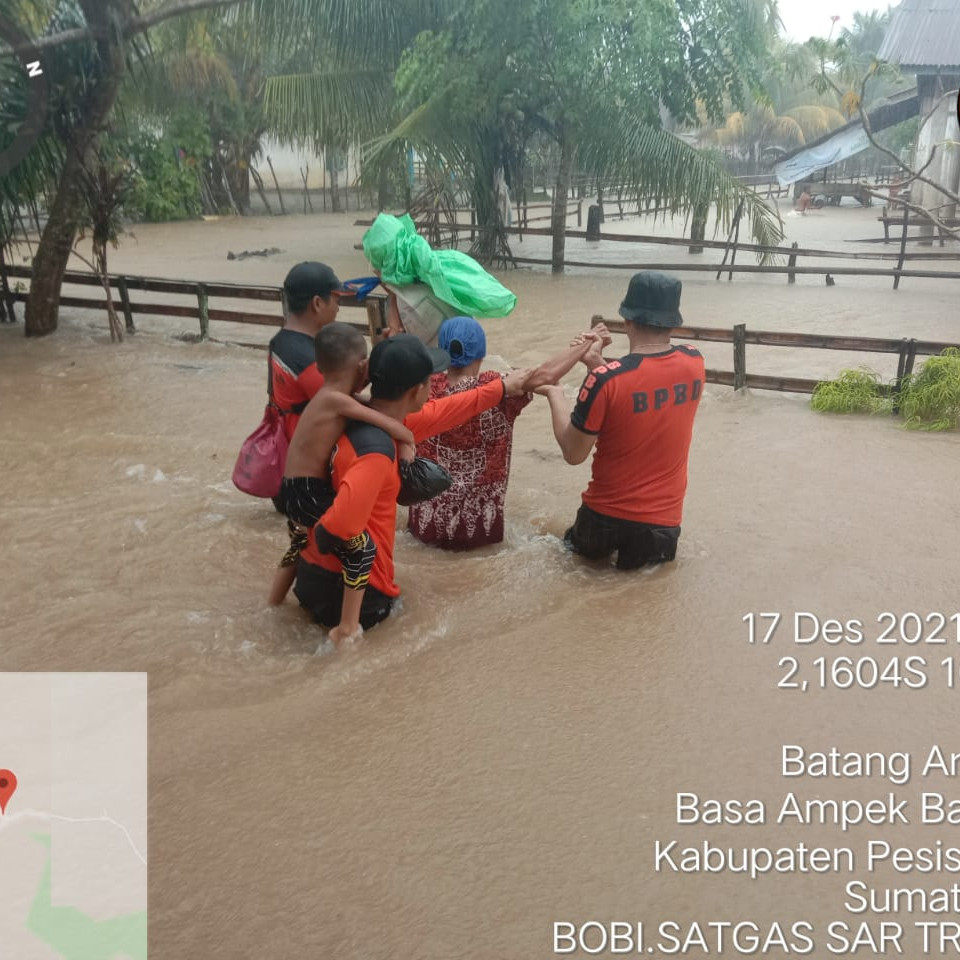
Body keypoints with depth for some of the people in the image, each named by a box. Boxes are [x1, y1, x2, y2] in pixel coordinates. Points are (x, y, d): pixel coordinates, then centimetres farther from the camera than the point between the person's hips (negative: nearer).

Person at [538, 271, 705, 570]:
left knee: (577, 543, 32)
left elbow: (573, 453, -11)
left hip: (608, 517, -1)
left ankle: (593, 546, 9)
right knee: (654, 545, 33)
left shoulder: (606, 380, -22)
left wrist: (555, 394, 1)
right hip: (664, 522, 1)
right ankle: (650, 552, 9)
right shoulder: (694, 363, -7)